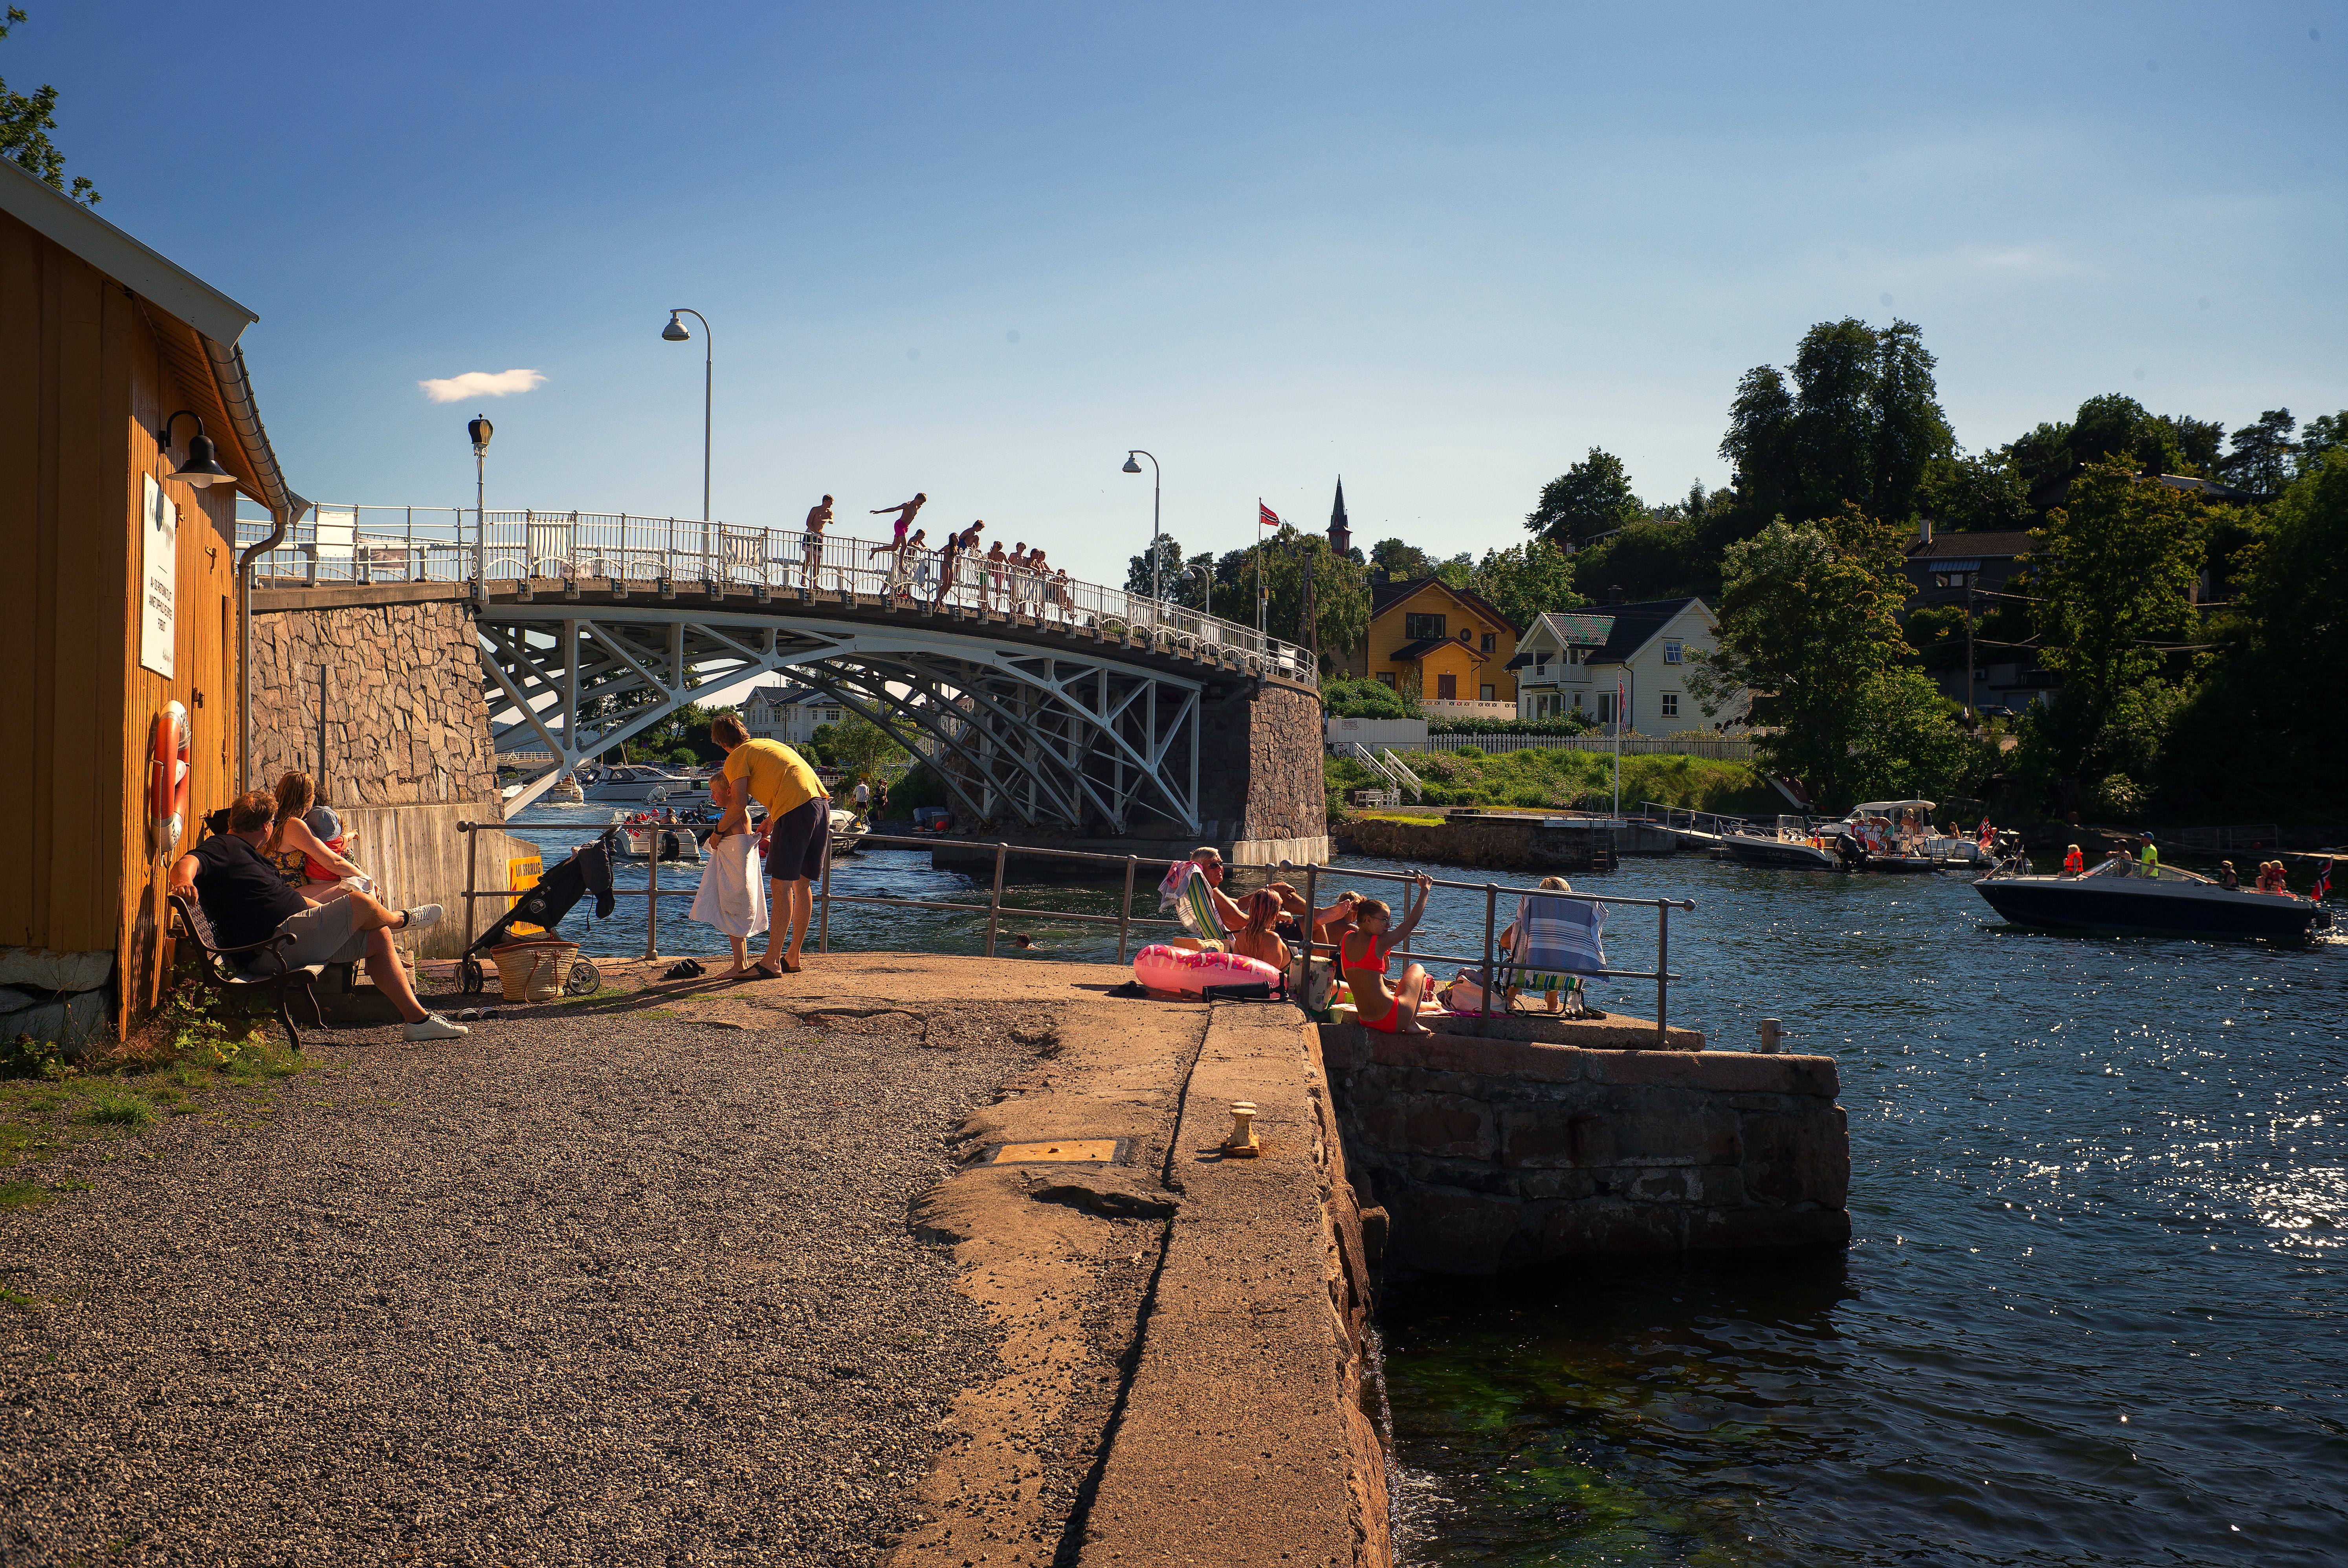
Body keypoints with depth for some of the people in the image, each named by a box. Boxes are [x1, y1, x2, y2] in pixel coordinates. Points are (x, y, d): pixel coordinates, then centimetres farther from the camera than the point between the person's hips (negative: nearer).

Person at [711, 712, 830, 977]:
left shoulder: (736, 758, 6)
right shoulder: (769, 744, 30)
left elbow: (739, 804, -5)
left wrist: (719, 829, 11)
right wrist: (769, 824, 41)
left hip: (796, 811, -8)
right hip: (822, 803, 8)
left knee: (780, 886, -5)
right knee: (801, 884, 14)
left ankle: (771, 963, -7)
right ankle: (792, 959, 21)